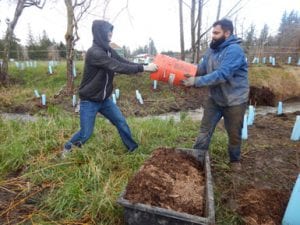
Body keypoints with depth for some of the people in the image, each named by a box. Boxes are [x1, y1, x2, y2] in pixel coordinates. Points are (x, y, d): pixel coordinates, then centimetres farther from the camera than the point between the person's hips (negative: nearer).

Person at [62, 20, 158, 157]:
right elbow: (118, 67, -31)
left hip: (104, 99, 8)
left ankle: (133, 149, 22)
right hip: (89, 101, -7)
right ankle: (68, 148, 31)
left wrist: (146, 66, -13)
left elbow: (125, 63, 0)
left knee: (121, 123, 6)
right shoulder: (94, 52, -24)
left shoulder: (108, 50, 4)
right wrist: (144, 68, -29)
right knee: (86, 133, 2)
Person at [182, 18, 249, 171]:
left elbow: (222, 75, -33)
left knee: (234, 134, 12)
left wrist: (196, 82, -33)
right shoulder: (212, 50, 3)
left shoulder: (234, 50, -23)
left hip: (234, 100, -6)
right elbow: (201, 68, 4)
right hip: (215, 98, 6)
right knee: (205, 129, 9)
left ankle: (235, 160, 37)